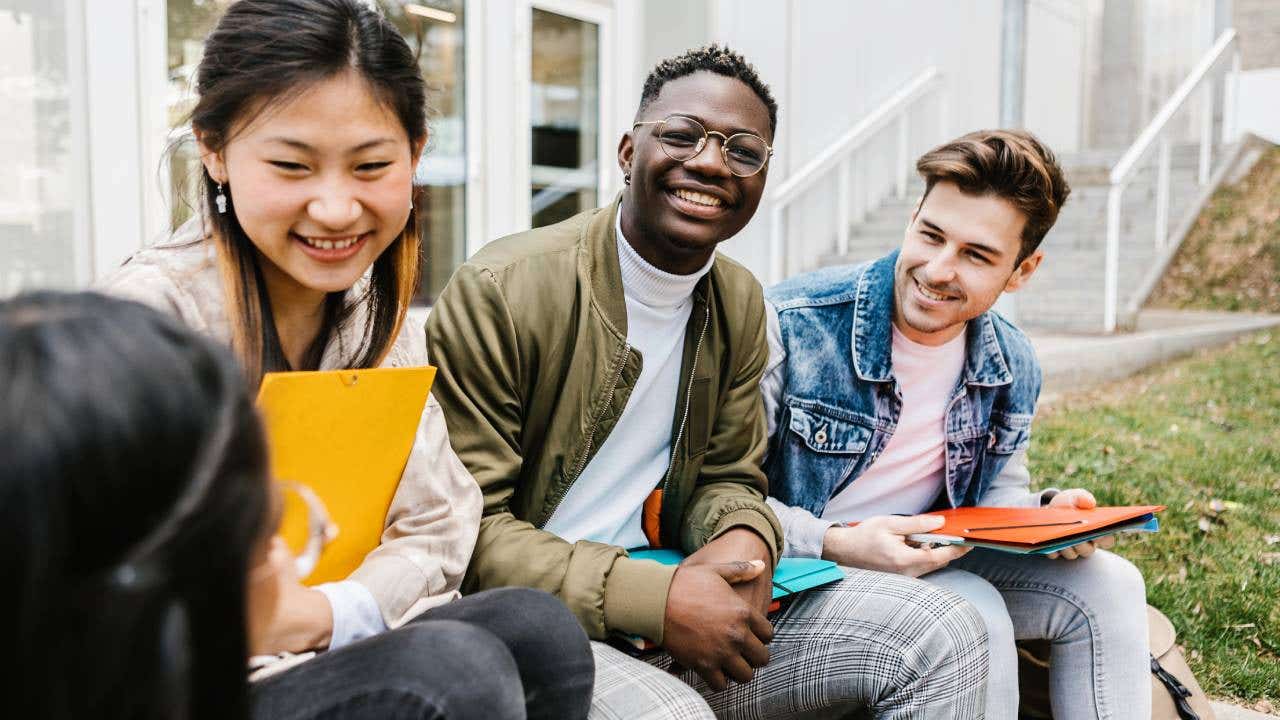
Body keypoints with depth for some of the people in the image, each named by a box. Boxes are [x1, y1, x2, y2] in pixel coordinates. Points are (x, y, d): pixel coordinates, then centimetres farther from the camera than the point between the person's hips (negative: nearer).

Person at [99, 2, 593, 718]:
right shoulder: (151, 313, -18)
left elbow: (436, 530, 0)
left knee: (537, 626, -18)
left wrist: (328, 613, -18)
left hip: (336, 646, 6)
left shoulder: (378, 311, 1)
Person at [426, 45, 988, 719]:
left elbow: (728, 477, 13)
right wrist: (652, 597, -25)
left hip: (666, 591, 6)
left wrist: (745, 539, -13)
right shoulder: (499, 291, -15)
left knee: (944, 635, -4)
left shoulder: (740, 303, 7)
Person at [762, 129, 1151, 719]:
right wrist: (837, 546, -31)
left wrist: (1046, 513, -11)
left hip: (928, 560, 6)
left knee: (1108, 586, -6)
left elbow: (997, 492, 13)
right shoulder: (792, 325, -22)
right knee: (975, 616, -28)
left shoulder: (1014, 369, -1)